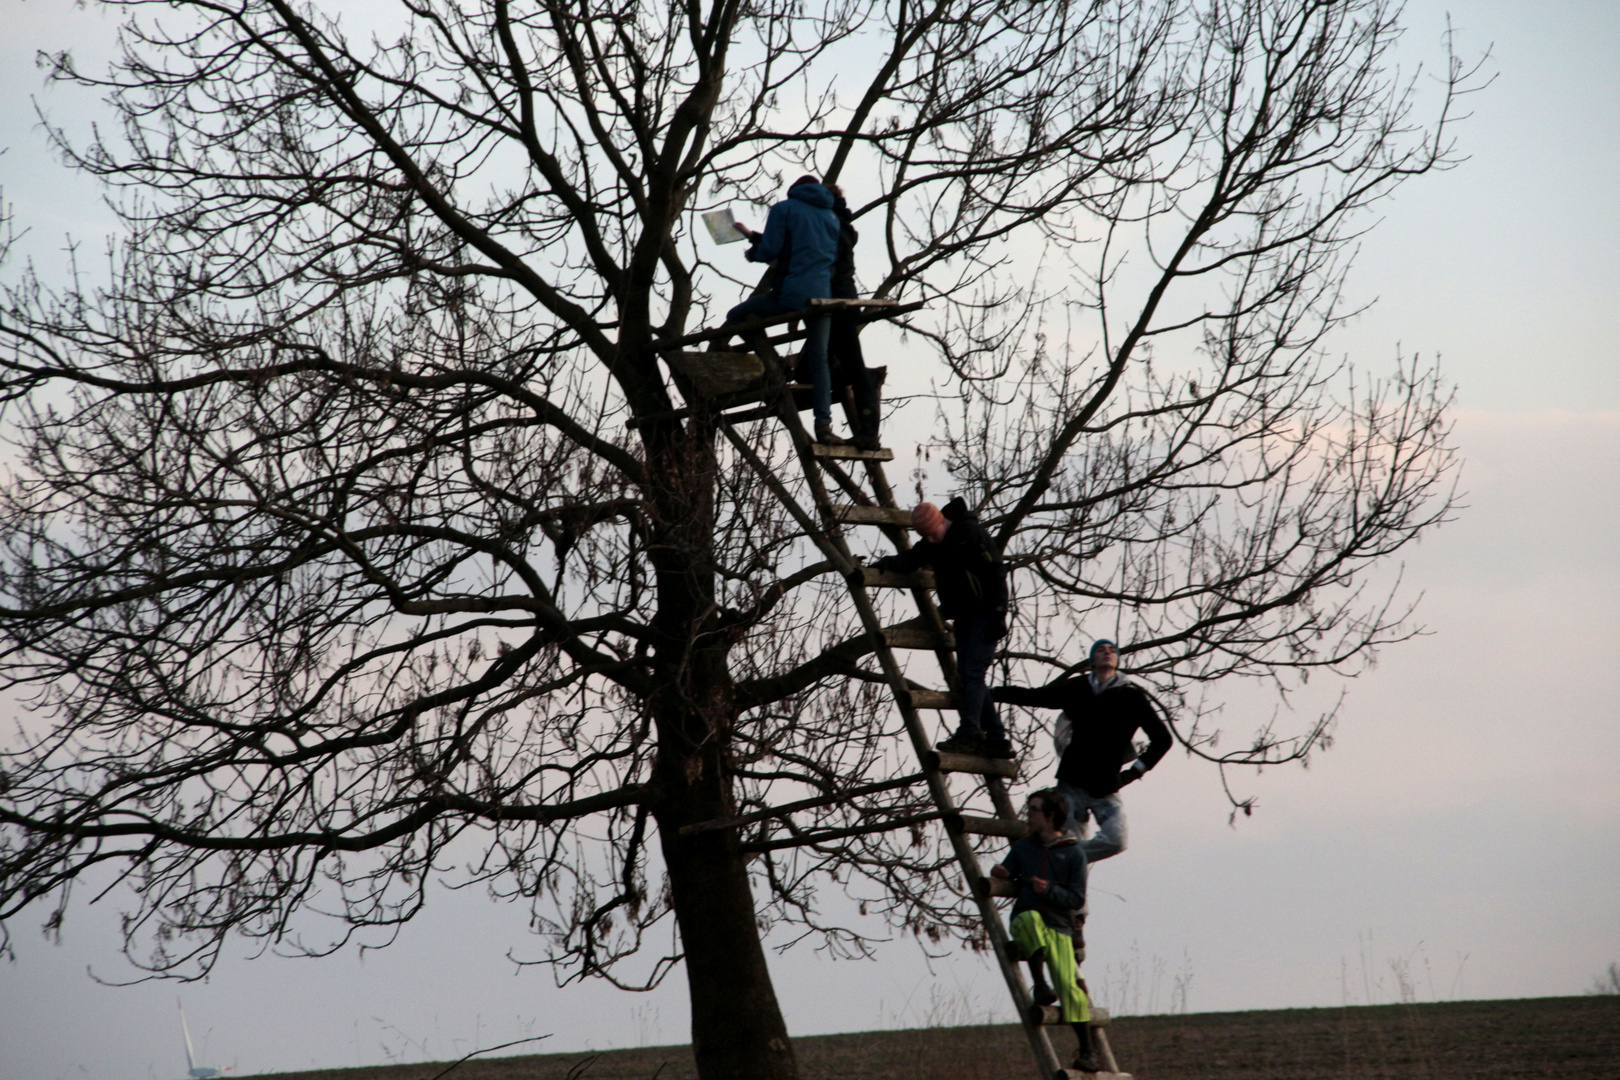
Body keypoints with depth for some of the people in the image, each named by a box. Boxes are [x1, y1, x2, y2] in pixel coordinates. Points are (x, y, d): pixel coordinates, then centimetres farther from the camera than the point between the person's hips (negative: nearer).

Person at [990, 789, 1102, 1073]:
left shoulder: (1074, 853, 2)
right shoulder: (1023, 847, 14)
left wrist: (1048, 889, -18)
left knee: (1068, 984, -18)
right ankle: (1040, 986, -31)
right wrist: (999, 874, -4)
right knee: (1030, 919, -37)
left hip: (1059, 927, -2)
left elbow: (1077, 899, -2)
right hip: (1024, 921, 2)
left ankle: (1087, 1052, -9)